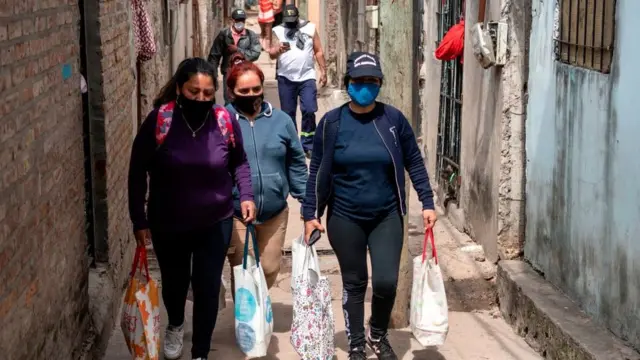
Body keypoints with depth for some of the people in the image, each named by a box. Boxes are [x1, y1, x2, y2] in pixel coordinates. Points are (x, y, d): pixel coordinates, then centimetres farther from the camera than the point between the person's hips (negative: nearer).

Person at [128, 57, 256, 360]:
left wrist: (246, 195, -7)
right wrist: (139, 220, -8)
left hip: (215, 223, 0)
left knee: (207, 289, 3)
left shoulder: (226, 120, -12)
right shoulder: (158, 120, -17)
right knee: (174, 282, 20)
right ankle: (175, 325, 53)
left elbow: (239, 162, 7)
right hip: (167, 224, 0)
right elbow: (138, 172, -8)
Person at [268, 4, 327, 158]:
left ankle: (308, 144, 3)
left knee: (309, 110, -8)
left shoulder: (310, 28, 4)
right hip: (286, 78, 1)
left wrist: (323, 71, 4)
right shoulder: (278, 31, 3)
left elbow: (318, 51, 8)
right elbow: (271, 54, -4)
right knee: (288, 112, 7)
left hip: (307, 77, -1)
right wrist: (278, 50, -26)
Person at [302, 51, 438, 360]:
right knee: (354, 283, 9)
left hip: (387, 217, 0)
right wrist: (310, 214, -3)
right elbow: (317, 172, 0)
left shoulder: (393, 119, -4)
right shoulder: (331, 122, -5)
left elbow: (413, 161, 4)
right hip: (345, 218, 0)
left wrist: (427, 202, -1)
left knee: (386, 282, -5)